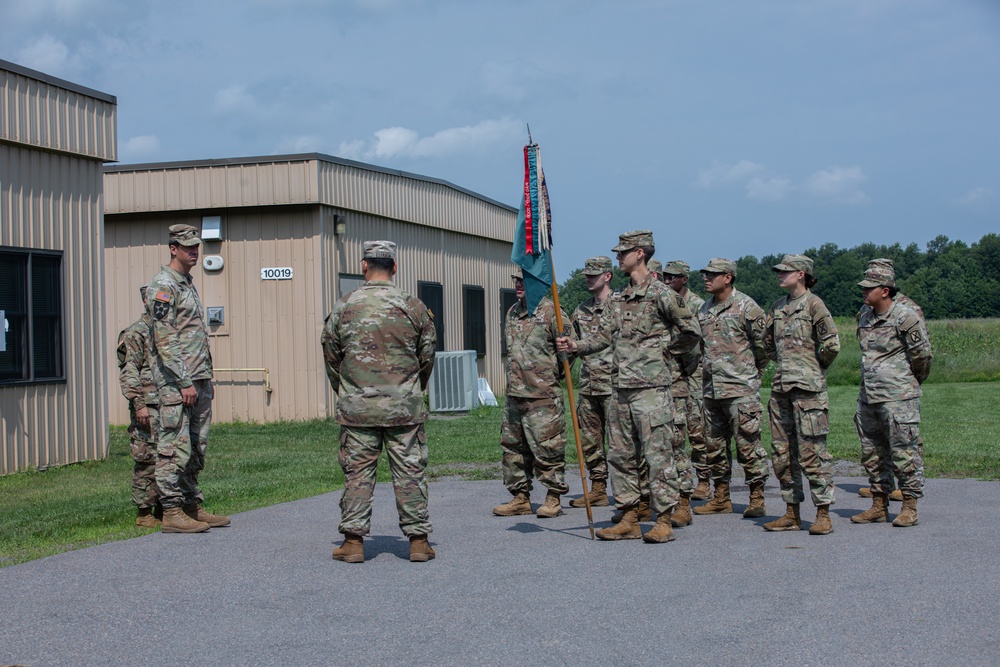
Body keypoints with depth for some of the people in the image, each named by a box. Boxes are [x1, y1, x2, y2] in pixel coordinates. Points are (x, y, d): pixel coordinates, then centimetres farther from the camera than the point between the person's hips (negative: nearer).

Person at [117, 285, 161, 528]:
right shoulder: (135, 334, -5)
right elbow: (128, 373, -12)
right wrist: (138, 404, -18)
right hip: (148, 408, -7)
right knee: (147, 461, -5)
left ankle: (163, 508, 17)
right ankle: (144, 513, 1)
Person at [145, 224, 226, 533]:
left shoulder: (188, 284, 19)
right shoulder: (162, 286, -10)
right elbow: (165, 340, -17)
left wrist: (207, 379, 21)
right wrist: (185, 382, -20)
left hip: (198, 381, 10)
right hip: (176, 382, -9)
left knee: (196, 448, 12)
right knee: (175, 447, -6)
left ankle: (193, 507, 19)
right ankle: (172, 512, -2)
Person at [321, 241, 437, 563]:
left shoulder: (344, 307, 0)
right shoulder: (413, 307, -1)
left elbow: (330, 356, 7)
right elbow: (427, 357, 7)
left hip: (357, 407, 0)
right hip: (405, 408, 0)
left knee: (357, 472, 6)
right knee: (410, 472, 5)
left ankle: (353, 540, 8)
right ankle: (418, 539, 8)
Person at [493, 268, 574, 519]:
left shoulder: (551, 312, -9)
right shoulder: (512, 312, 14)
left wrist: (551, 377, 1)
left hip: (543, 397, -8)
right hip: (514, 394, 8)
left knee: (548, 448, -3)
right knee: (513, 447, 10)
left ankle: (553, 498, 7)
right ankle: (520, 497, 19)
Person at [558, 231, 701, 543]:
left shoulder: (660, 293, -7)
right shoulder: (622, 297, 17)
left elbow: (691, 330, -4)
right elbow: (607, 333, 14)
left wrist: (665, 349, 3)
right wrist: (577, 346, -1)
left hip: (650, 386, -9)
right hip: (620, 387, 9)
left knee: (658, 453, -5)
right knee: (621, 454, 10)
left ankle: (664, 521, 0)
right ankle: (629, 519, 17)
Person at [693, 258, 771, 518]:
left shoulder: (745, 306, -8)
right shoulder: (705, 309, 13)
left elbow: (764, 341, -6)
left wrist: (755, 370, 3)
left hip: (741, 389, -7)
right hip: (711, 388, 7)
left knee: (747, 444, -5)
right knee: (714, 445, 10)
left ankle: (757, 499, 3)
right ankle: (721, 499, 20)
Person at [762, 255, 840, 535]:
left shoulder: (813, 304, -7)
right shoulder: (778, 307, 14)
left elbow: (832, 343, -12)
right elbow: (768, 341, 28)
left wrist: (815, 367, 1)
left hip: (808, 387, -7)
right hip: (781, 386, 8)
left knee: (812, 451, -7)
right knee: (782, 452, 8)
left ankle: (823, 515, -1)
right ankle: (792, 513, 16)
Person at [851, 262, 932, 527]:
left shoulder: (905, 317, -12)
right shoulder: (865, 316, 11)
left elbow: (922, 353, -5)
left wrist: (915, 379, 7)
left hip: (898, 397, -8)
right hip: (868, 396, 8)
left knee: (904, 451, -3)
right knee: (872, 453, 11)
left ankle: (909, 507, 5)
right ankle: (879, 506, 20)